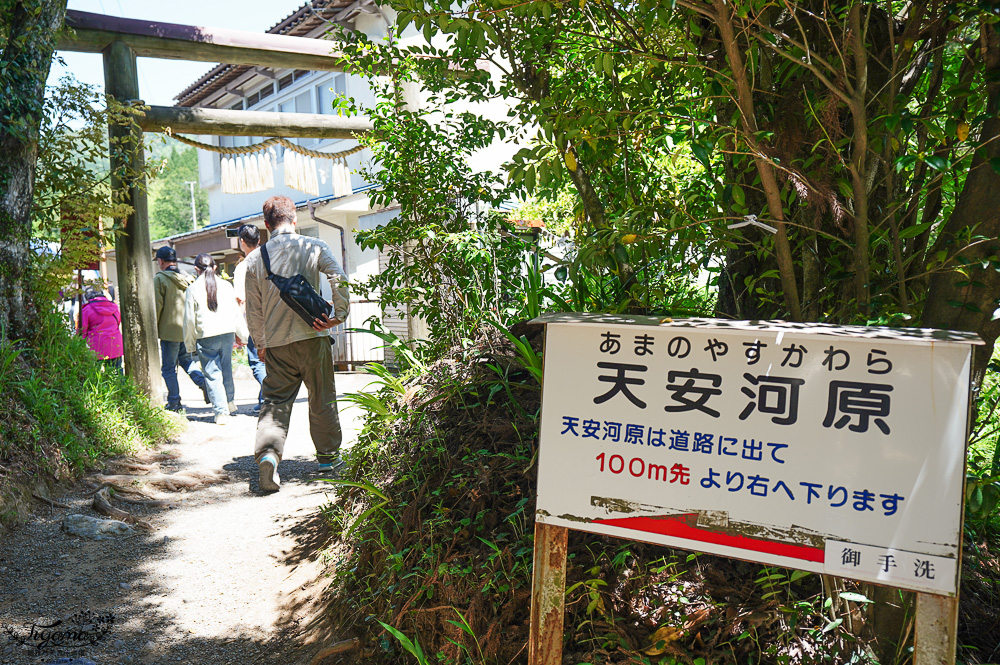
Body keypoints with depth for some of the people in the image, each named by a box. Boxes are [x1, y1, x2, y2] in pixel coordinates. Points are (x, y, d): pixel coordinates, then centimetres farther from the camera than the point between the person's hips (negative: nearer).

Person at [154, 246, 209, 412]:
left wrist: (153, 330, -4)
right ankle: (204, 382, -2)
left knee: (168, 368, 4)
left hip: (169, 330, -6)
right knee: (187, 361, 20)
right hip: (188, 329, 6)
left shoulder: (159, 279, -9)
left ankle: (174, 402, 6)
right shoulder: (187, 278, 8)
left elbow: (157, 306, -12)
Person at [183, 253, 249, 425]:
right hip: (227, 333, 3)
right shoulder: (226, 285, 4)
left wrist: (190, 341, 10)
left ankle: (221, 411, -2)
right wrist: (242, 335, 18)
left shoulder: (193, 288, -3)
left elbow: (189, 318, 0)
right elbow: (236, 312, 10)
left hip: (206, 336, -3)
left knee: (212, 373, 2)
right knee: (226, 368, 20)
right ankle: (230, 402, 33)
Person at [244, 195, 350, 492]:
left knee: (275, 400, 6)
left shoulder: (255, 258, 4)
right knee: (322, 398, 12)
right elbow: (340, 279, -15)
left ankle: (267, 452, -15)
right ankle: (328, 455, 24)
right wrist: (339, 314, -5)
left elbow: (253, 309, 8)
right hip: (312, 335, -1)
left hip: (276, 343, 1)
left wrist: (260, 344, 18)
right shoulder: (315, 247, -2)